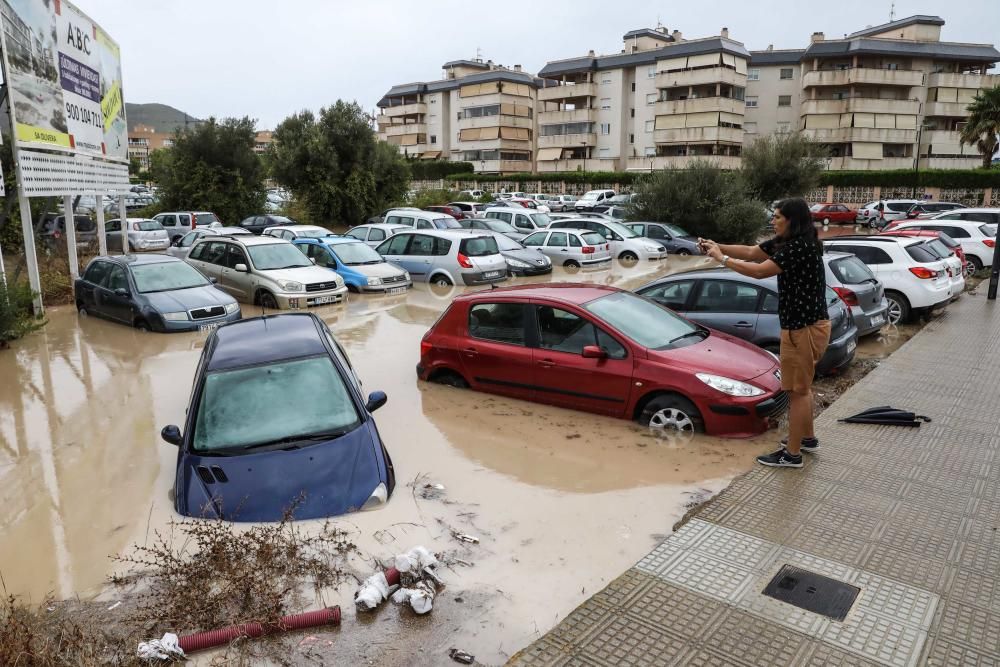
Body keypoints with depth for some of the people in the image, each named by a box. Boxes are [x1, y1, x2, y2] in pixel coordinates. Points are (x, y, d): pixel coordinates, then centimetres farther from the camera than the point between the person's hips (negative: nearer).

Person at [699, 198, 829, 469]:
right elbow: (751, 252, 11)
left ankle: (792, 454, 8)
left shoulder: (801, 247, -23)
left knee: (798, 390, -2)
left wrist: (722, 258, -16)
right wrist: (718, 246, -2)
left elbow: (759, 271, -25)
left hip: (805, 328, -10)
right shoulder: (784, 242, 8)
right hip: (802, 324, 10)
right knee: (802, 386, 22)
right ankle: (807, 438, 38)